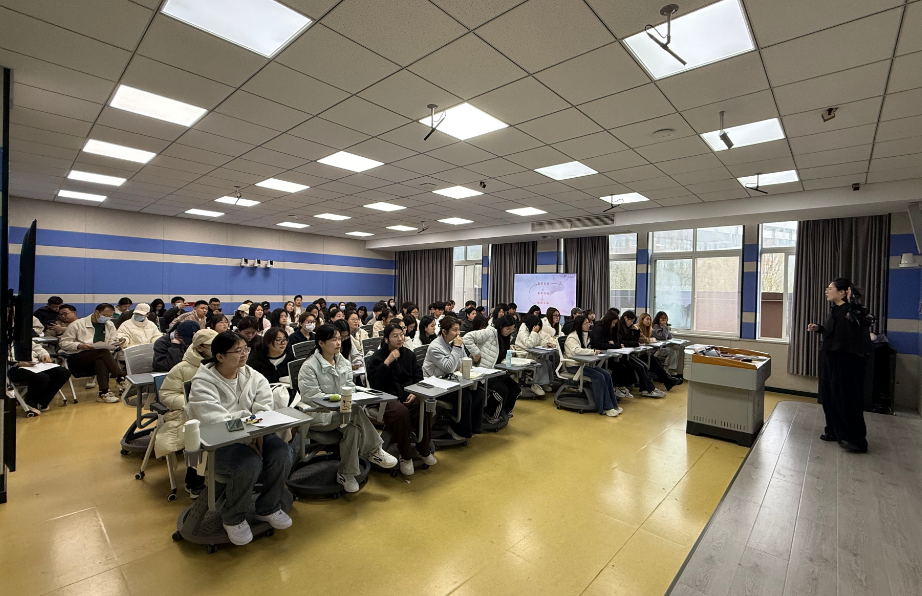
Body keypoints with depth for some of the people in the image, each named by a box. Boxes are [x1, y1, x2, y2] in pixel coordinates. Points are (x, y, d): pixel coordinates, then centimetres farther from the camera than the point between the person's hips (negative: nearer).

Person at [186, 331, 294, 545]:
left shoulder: (253, 377, 6)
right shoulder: (203, 383, -9)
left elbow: (265, 409, -4)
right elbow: (214, 421, -21)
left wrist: (258, 433, -22)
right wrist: (246, 438, -26)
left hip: (254, 435, 5)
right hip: (217, 443, -4)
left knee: (281, 453, -23)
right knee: (249, 463, -32)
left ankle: (269, 508, 4)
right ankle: (232, 519, -1)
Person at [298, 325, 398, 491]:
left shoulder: (344, 363, 10)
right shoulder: (309, 367, -10)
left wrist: (350, 403, -15)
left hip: (343, 412, 6)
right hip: (318, 417, -6)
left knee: (352, 428, -28)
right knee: (357, 411, -29)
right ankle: (374, 451, -15)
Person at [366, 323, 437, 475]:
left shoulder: (408, 354, 14)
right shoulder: (376, 358, 0)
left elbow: (418, 376, 14)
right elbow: (374, 384, -14)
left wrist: (415, 392, -5)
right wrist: (387, 362, -19)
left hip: (408, 395, 4)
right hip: (388, 398, -4)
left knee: (426, 407, -27)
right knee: (401, 412, -36)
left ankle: (424, 450, -3)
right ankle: (405, 457, -13)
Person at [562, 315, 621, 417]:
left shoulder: (584, 335, 18)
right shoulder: (572, 337, -12)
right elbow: (576, 350, -30)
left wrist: (593, 351, -3)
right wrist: (593, 352, -23)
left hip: (584, 363, 8)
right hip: (574, 366, -8)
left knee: (607, 374, -11)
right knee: (599, 376, -24)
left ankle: (612, 404, -5)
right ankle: (605, 407, -15)